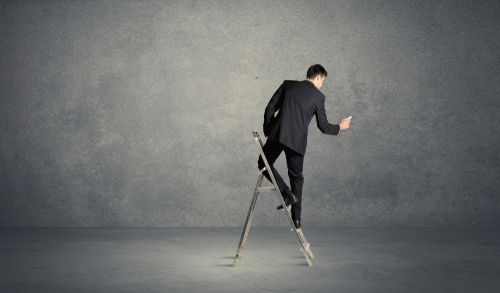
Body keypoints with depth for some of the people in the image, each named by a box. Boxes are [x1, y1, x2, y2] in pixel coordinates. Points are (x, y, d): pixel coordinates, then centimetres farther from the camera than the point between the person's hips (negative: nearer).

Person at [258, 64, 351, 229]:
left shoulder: (287, 85, 9)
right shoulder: (318, 97, 2)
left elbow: (270, 109, 6)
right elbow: (324, 127, 6)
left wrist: (267, 132, 17)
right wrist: (340, 127, 24)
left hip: (277, 135, 0)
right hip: (297, 141, 0)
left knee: (264, 164, 20)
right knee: (297, 177, 15)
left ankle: (286, 193, 0)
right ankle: (296, 219, 15)